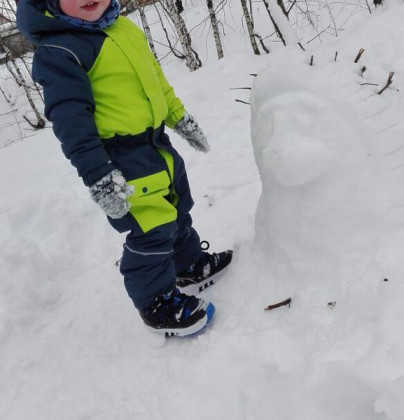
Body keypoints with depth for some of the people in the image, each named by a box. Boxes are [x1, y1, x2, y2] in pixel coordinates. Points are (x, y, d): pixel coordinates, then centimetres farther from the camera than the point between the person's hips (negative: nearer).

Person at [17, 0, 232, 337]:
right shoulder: (57, 50, -17)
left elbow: (154, 77, 19)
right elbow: (69, 118, -23)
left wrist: (179, 117, 23)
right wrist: (96, 174, -28)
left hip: (157, 141, 9)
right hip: (121, 159, -9)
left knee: (178, 212, 22)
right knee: (153, 229, -5)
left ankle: (192, 266, 45)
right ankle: (156, 302, 17)